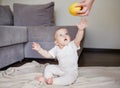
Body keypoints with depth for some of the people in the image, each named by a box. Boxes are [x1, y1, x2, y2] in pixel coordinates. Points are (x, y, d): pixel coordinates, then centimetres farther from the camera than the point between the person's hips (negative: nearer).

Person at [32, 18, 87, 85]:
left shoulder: (72, 45, -20)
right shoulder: (56, 49, -4)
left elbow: (78, 39, -39)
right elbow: (47, 54, -1)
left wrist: (81, 30, -57)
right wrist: (39, 49, -13)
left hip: (71, 72, -5)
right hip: (60, 69, 5)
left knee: (69, 78, -33)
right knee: (48, 68, 5)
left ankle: (53, 81, -17)